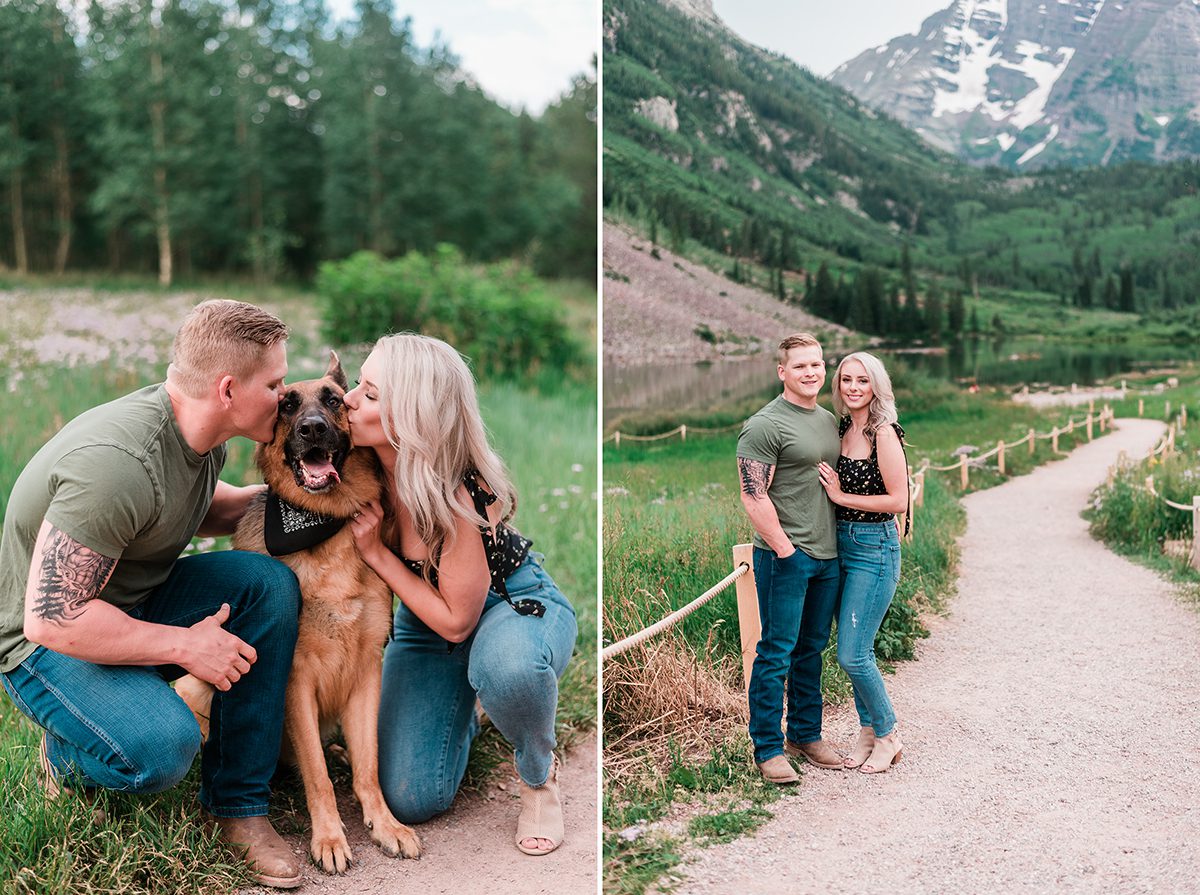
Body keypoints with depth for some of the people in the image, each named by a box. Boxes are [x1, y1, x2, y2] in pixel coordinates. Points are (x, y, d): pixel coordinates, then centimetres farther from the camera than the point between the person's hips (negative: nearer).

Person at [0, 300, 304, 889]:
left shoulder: (200, 430, -5)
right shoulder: (117, 464, -32)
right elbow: (49, 617, -31)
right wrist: (184, 645, -23)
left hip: (137, 600, 8)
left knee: (268, 583, -17)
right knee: (162, 750, -33)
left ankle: (237, 806, -8)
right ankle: (66, 753, 5)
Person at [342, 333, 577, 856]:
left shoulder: (459, 497, -35)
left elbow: (458, 620, -23)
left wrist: (377, 553, -27)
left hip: (514, 604, -5)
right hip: (425, 618, 5)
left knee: (506, 665, -43)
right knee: (410, 801, -7)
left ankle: (539, 774, -11)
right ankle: (460, 708, 24)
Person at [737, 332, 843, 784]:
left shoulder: (829, 420, 14)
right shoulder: (765, 425, -12)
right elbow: (753, 496, -16)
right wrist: (785, 547, -17)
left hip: (827, 556, 8)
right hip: (785, 556, -8)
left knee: (812, 650, 16)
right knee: (776, 653, -1)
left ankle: (806, 735, 28)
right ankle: (768, 748, 9)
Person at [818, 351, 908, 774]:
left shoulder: (884, 433, -14)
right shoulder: (843, 429, 8)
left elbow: (898, 500, -17)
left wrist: (841, 496, -13)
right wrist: (830, 487, 1)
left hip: (874, 549, -8)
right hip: (841, 545, 8)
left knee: (852, 655, -5)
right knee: (853, 652, 14)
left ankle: (888, 736, 15)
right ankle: (868, 731, 29)